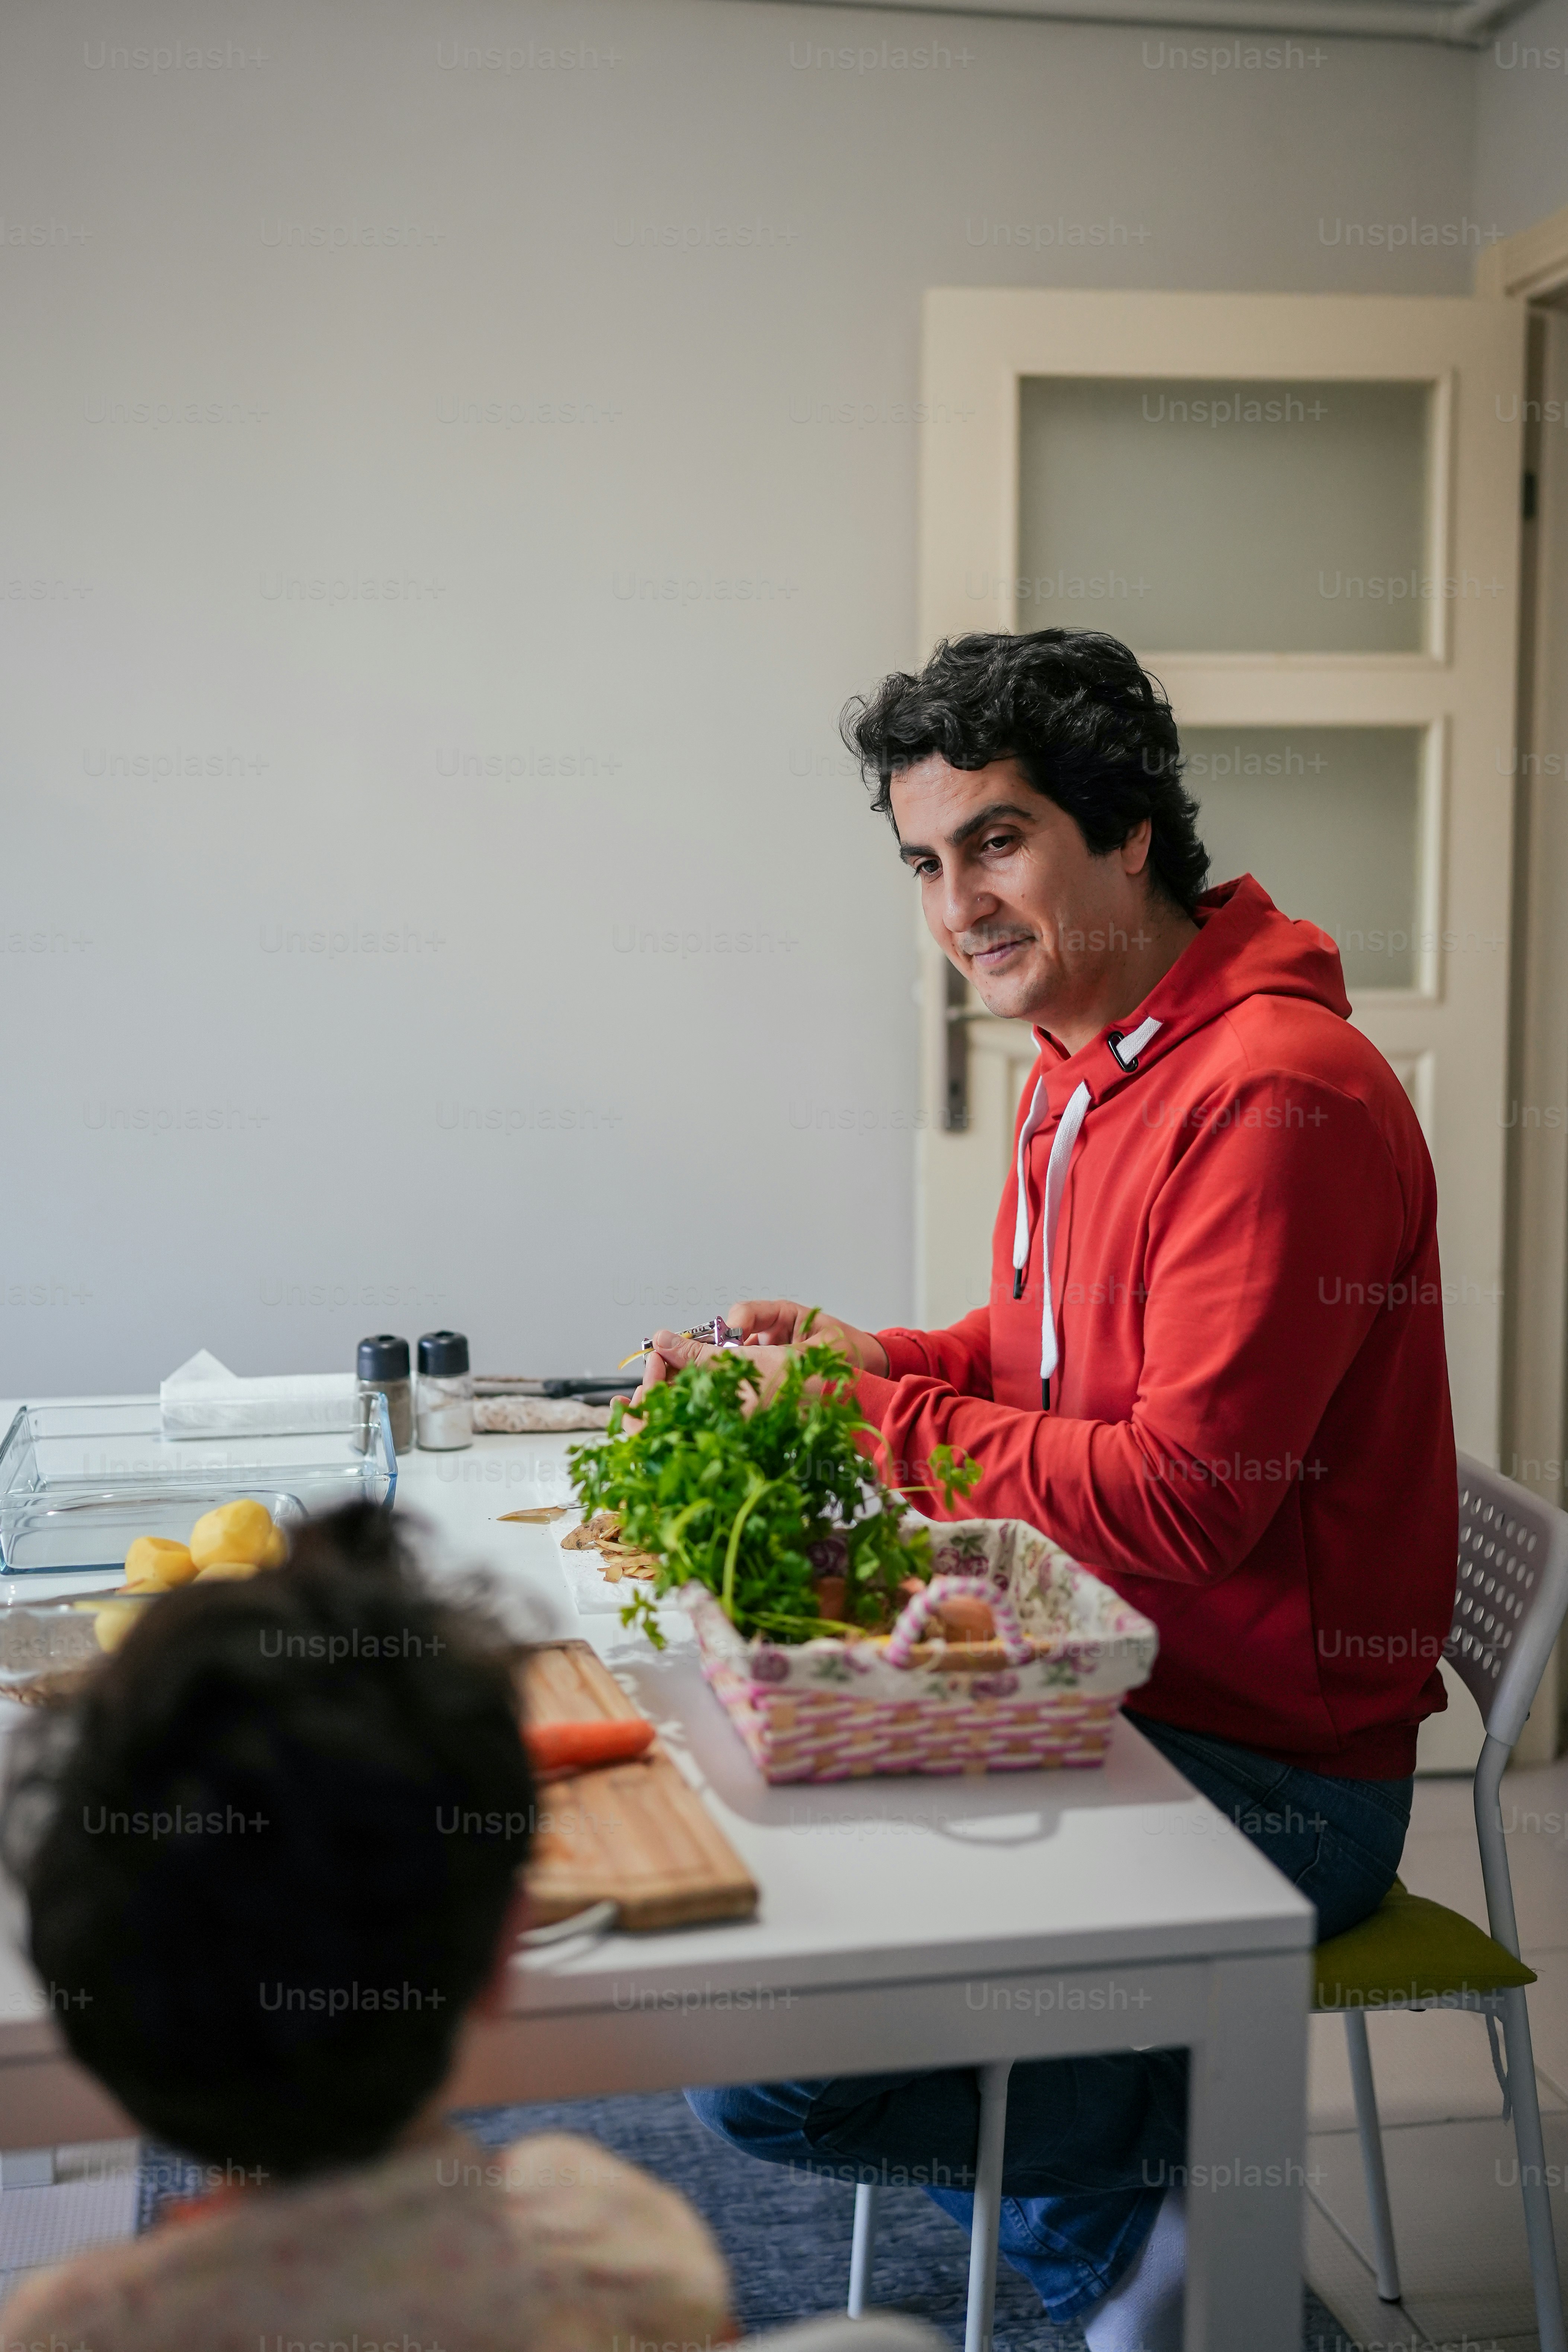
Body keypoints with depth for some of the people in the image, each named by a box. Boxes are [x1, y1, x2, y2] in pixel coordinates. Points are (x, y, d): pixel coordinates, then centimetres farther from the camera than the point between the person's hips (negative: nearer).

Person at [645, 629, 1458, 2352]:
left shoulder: (1280, 1097, -21)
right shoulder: (1087, 1064, 10)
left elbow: (1187, 1500, -24)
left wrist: (875, 1426, -15)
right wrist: (847, 1357, 2)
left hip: (1267, 1767, -10)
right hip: (1109, 1695, 10)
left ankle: (1183, 2139, 6)